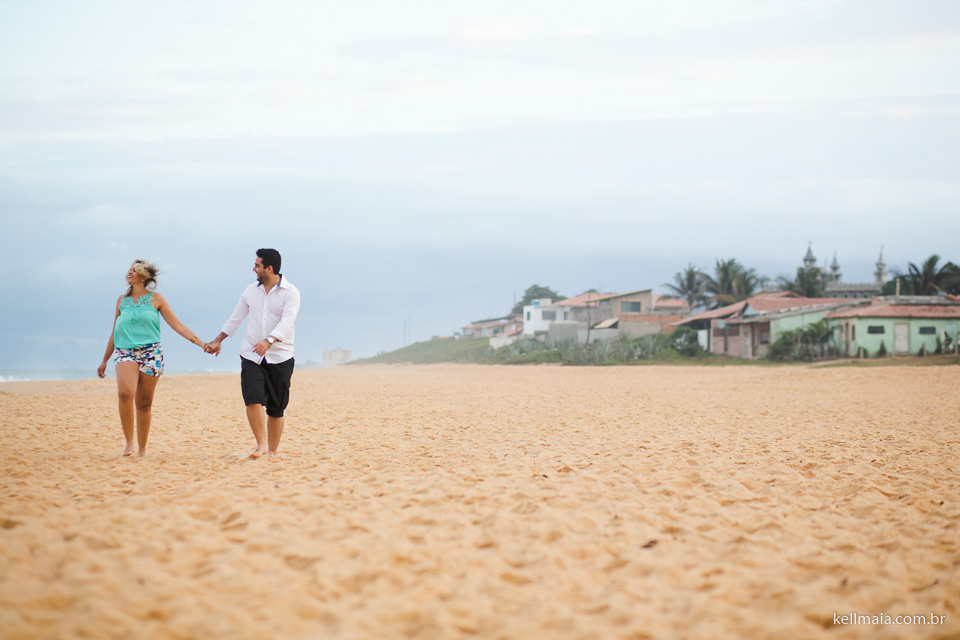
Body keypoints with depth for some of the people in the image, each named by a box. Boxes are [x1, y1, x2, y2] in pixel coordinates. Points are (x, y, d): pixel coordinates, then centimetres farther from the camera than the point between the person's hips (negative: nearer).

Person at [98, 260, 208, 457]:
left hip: (150, 353, -1)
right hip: (125, 352, 1)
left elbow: (177, 325, 6)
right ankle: (129, 442, -17)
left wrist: (200, 342, -3)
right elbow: (115, 332, 23)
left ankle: (142, 448, 13)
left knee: (144, 403, 1)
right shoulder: (122, 300, 15)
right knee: (125, 393, -25)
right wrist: (104, 361, 25)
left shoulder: (155, 299, 7)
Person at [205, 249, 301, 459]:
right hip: (251, 356, 3)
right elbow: (235, 318, 20)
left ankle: (272, 452, 12)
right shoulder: (251, 290, 8)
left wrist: (269, 341, -37)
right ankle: (261, 444, -14)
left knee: (276, 409, 2)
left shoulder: (290, 292, -7)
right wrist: (218, 340, 21)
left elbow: (287, 321, -21)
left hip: (280, 357, -3)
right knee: (252, 399, -18)